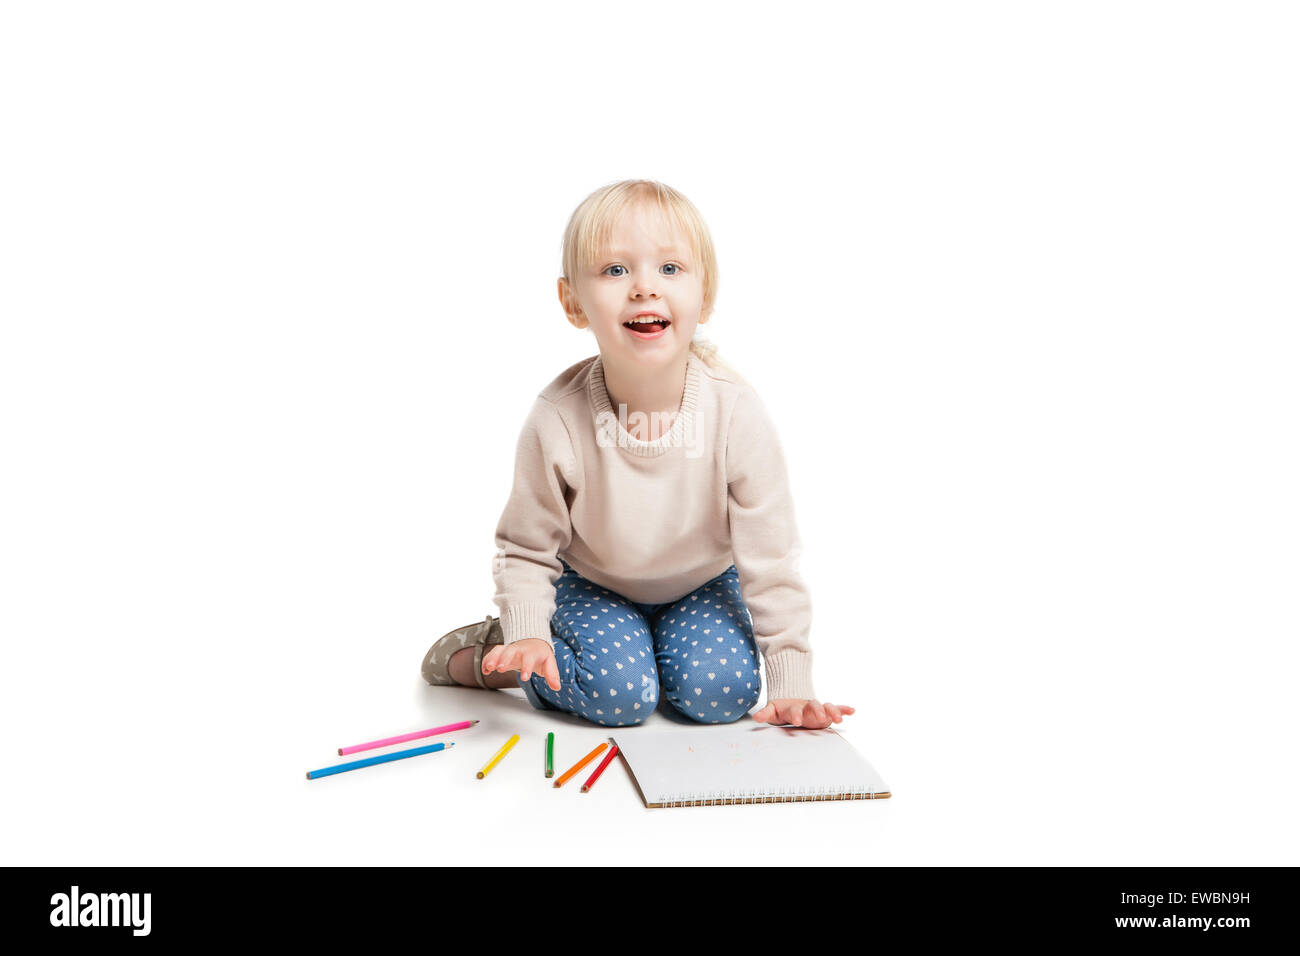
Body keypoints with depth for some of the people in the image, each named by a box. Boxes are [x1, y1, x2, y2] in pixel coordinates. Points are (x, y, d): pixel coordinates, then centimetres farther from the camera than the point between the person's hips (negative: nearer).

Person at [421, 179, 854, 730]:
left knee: (720, 691, -18)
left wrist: (790, 686, -19)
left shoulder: (736, 414, -27)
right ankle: (489, 656, 3)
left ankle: (649, 649, 14)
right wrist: (528, 633, -28)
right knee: (620, 694, -23)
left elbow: (770, 560, -19)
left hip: (701, 585, 2)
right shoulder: (557, 420, -28)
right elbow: (526, 549, -12)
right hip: (591, 585, -2)